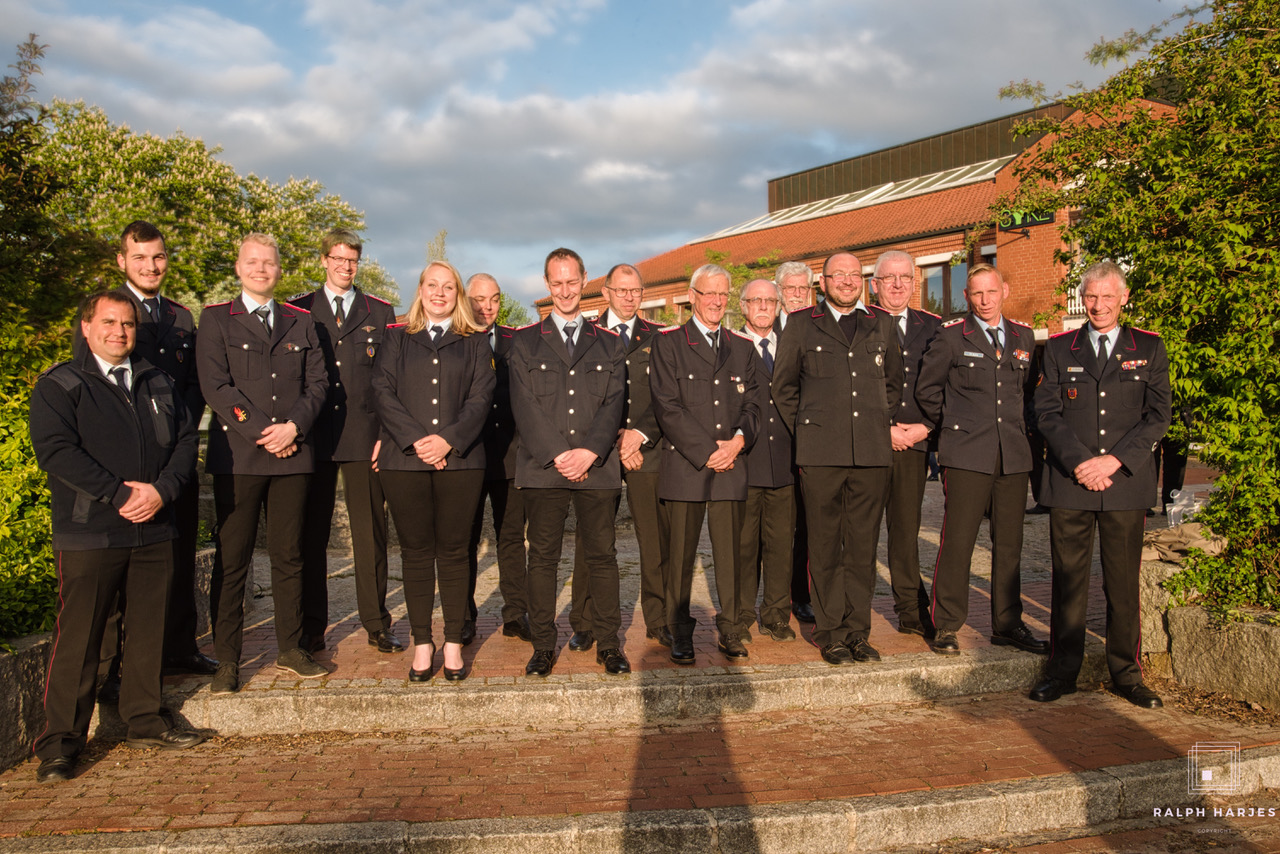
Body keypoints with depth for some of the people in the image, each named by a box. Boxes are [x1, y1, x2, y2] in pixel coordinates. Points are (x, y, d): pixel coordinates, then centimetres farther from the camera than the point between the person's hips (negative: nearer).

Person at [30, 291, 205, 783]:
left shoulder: (157, 384, 15)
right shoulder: (58, 386, 1)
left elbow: (185, 440, 8)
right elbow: (55, 450, -11)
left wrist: (161, 490, -9)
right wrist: (119, 494, -17)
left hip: (154, 532, 5)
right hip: (89, 536, -4)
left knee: (149, 631, 11)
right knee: (78, 638, -1)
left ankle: (146, 722, 24)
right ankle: (60, 744, 11)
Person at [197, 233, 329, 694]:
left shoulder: (300, 322, 15)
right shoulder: (216, 319, 6)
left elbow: (317, 382, 8)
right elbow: (215, 385, -5)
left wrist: (294, 426, -8)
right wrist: (261, 432, -12)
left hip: (293, 453, 3)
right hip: (237, 455, -2)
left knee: (289, 555, 9)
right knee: (231, 560, 1)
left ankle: (291, 648, 20)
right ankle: (227, 660, 10)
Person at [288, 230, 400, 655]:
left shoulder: (381, 313, 11)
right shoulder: (299, 311, 11)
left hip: (365, 439, 0)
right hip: (313, 439, 0)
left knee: (371, 533, 3)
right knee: (311, 534, 5)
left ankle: (377, 623, 13)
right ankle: (311, 628, 15)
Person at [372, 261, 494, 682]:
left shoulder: (474, 342, 13)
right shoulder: (397, 338, 14)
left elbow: (481, 396, 2)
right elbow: (382, 391, 3)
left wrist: (448, 439, -12)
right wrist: (415, 439, -11)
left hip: (460, 459, 0)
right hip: (404, 459, 1)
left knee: (453, 550, 2)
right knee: (415, 551, 3)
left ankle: (453, 644, 10)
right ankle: (422, 644, 11)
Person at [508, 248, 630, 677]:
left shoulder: (608, 343, 13)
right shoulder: (525, 341, 10)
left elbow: (614, 404, 4)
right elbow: (524, 406, 0)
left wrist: (589, 452, -11)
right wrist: (557, 455, -11)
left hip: (597, 466, 1)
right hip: (542, 466, 0)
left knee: (602, 556, 4)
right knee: (543, 558, 3)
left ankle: (608, 644, 14)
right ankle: (543, 645, 13)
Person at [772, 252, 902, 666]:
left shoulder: (882, 326, 16)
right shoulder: (801, 325, 8)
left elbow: (894, 381, 24)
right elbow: (782, 386, 11)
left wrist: (884, 424, 13)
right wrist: (804, 431, 5)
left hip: (873, 453, 2)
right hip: (820, 453, -2)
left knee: (863, 544, 5)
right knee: (825, 546, 2)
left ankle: (857, 631, 16)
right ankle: (831, 635, 11)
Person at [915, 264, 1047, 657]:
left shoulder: (1023, 336, 13)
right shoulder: (951, 335, -1)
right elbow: (926, 388, 6)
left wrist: (1020, 428, 16)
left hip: (1013, 455, 4)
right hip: (967, 454, -4)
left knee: (1009, 543, 9)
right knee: (957, 542, -5)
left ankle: (1007, 624, 20)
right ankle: (946, 626, 5)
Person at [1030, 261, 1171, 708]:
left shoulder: (1149, 348, 9)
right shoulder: (1058, 348, 9)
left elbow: (1158, 416, 2)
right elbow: (1047, 413, 2)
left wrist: (1114, 460, -10)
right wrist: (1080, 462, -11)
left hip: (1126, 483, 0)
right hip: (1069, 483, 0)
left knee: (1124, 582, 6)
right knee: (1068, 579, 4)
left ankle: (1126, 674, 18)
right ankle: (1063, 670, 15)